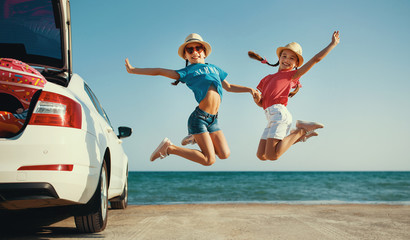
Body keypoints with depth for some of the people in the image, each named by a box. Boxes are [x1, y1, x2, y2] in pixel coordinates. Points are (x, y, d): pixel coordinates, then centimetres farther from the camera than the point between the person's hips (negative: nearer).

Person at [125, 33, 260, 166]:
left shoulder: (214, 68, 20)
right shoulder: (188, 72, 2)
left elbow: (229, 87, 30)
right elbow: (160, 72, 1)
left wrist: (249, 89, 22)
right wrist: (133, 70, -2)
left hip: (212, 120, 6)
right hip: (199, 118, -6)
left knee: (224, 154, 3)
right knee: (209, 160, -9)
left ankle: (196, 138, 22)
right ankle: (169, 148, 3)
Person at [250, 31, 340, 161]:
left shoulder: (292, 75, 10)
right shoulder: (267, 78, 26)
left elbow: (316, 59, 9)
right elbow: (261, 103, 25)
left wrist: (332, 44, 16)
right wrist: (256, 99, 1)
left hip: (279, 113, -7)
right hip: (271, 116, 7)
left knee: (272, 156, -17)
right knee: (261, 155, 6)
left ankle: (301, 131, 2)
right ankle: (297, 136, 16)